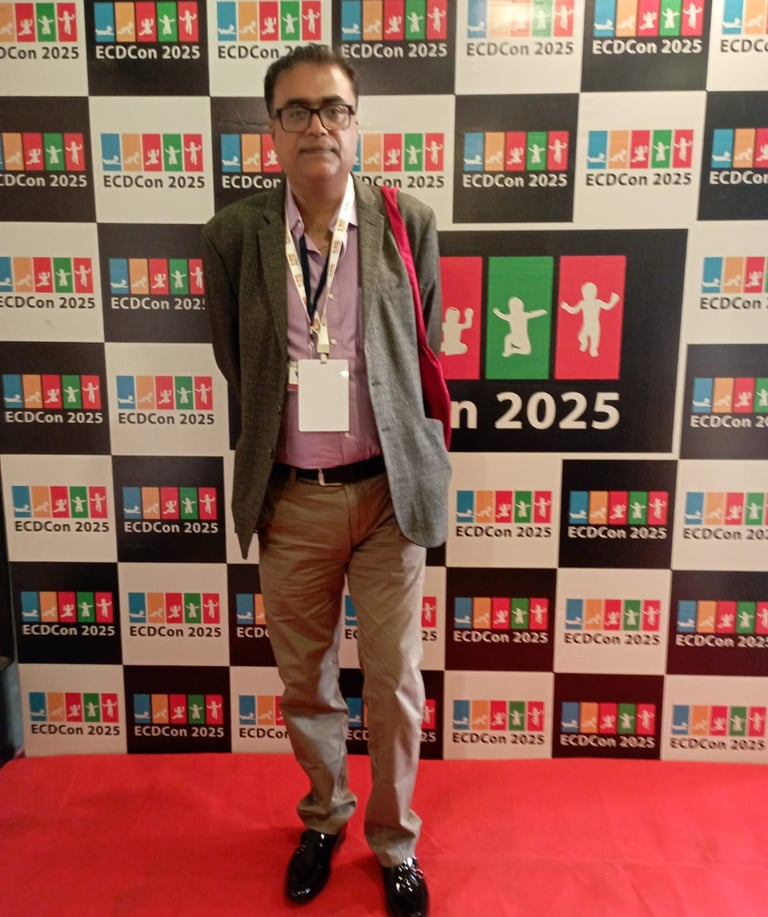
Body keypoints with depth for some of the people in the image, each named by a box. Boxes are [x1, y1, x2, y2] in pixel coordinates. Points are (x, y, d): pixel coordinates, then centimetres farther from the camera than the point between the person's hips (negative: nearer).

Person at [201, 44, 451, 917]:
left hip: (387, 490, -1)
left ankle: (395, 843, 35)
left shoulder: (409, 221, -4)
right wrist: (284, 434, 12)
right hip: (291, 496, 1)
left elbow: (424, 353, 7)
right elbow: (235, 363, 9)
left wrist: (398, 453, 10)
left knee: (395, 683, 9)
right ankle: (323, 817, 44)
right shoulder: (232, 235, -3)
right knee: (304, 680, 16)